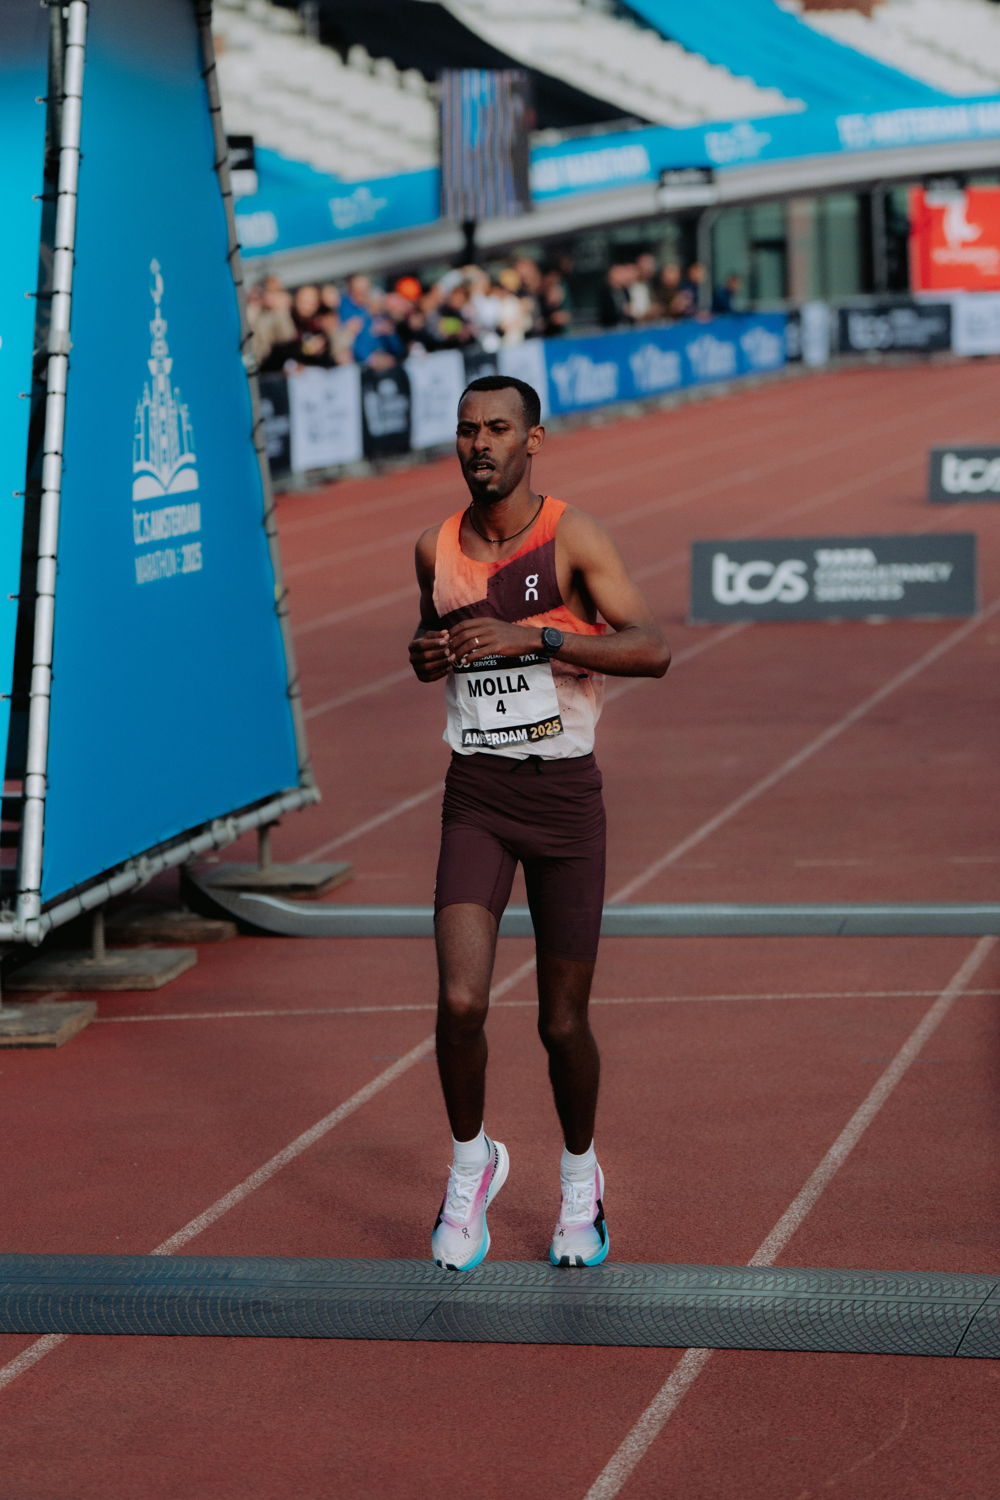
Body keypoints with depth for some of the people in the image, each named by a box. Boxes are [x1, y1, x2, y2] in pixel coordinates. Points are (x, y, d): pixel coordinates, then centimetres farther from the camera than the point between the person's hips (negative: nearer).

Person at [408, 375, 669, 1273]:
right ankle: (472, 1165, 11)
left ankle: (580, 1179, 32)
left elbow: (652, 650, -19)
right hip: (476, 797, 2)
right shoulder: (436, 550, 5)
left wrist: (534, 637, -28)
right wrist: (427, 657, 0)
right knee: (461, 1002, -15)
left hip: (566, 795, -2)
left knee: (563, 1020, 5)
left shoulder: (573, 538, -9)